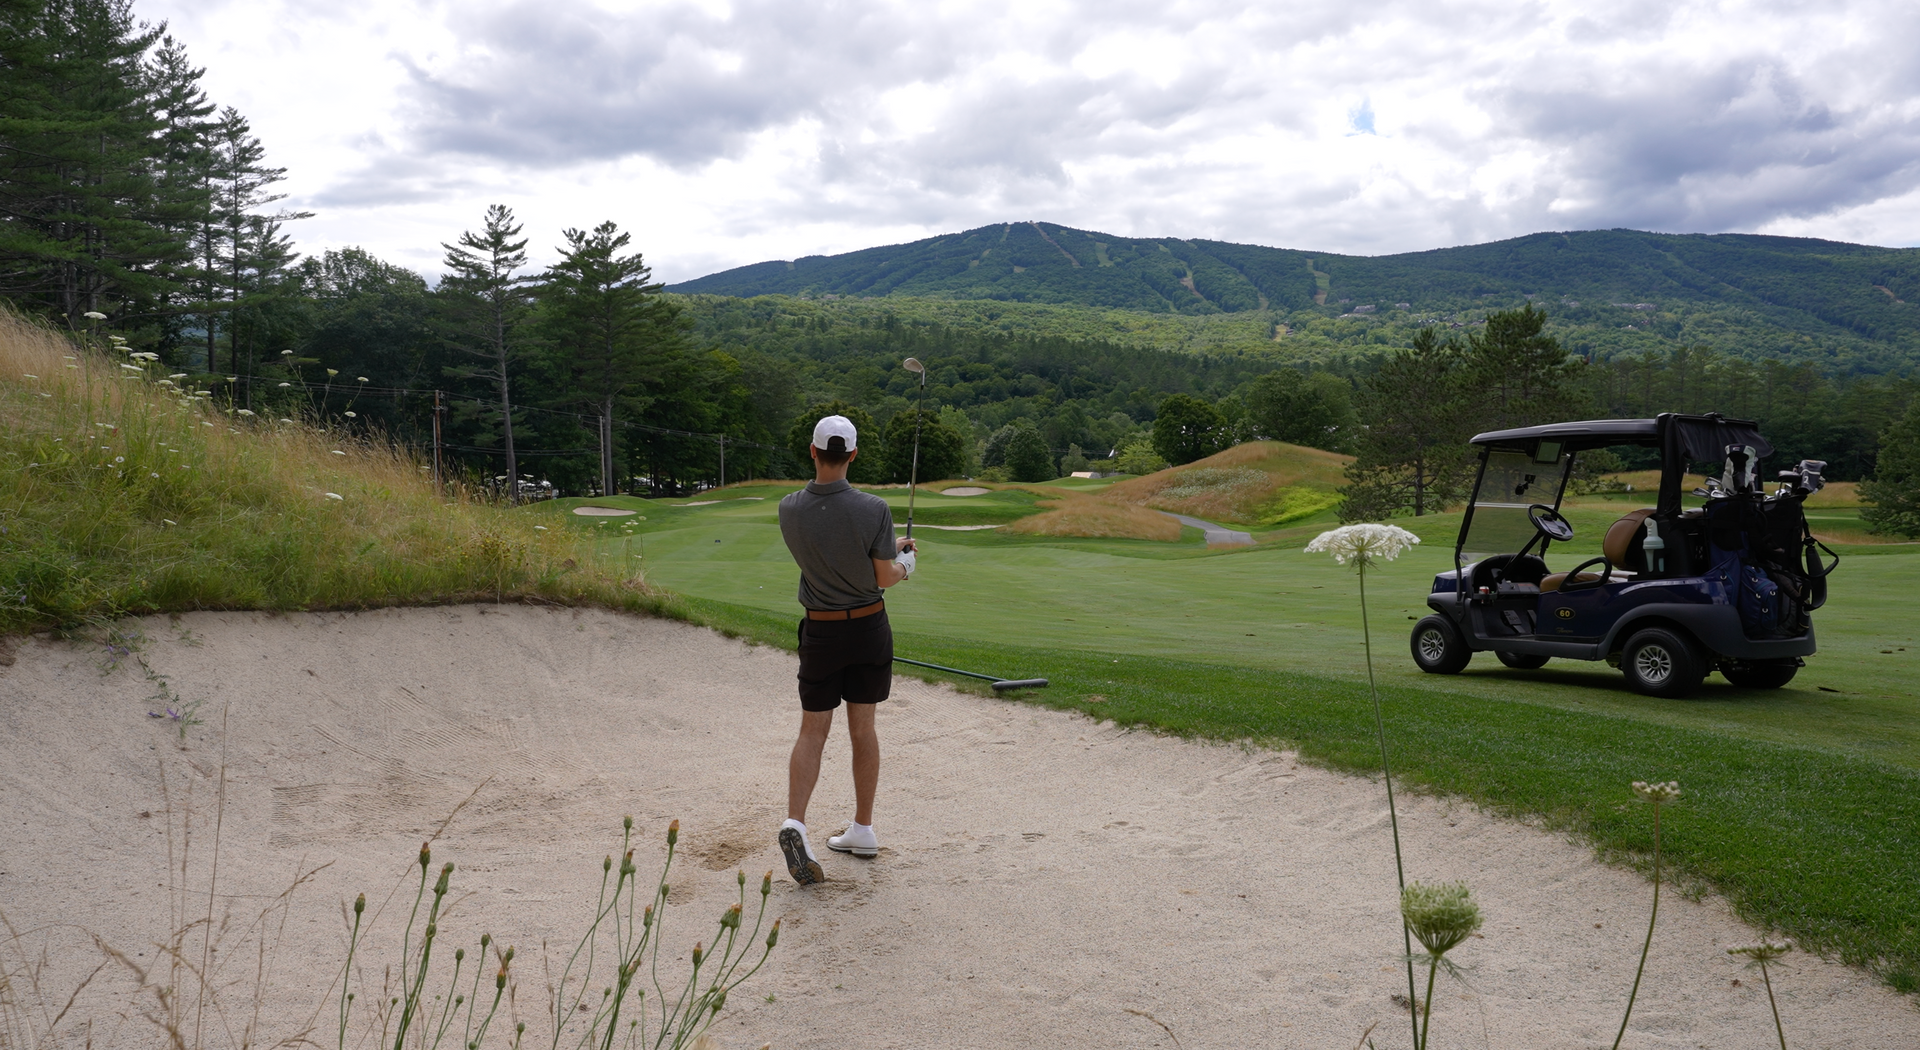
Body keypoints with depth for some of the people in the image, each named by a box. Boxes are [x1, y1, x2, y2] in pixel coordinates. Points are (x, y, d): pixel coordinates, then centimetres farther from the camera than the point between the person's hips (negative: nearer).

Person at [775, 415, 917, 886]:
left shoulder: (789, 509, -8)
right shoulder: (873, 509, -17)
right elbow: (885, 577, -10)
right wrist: (903, 561, 13)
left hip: (821, 631, 1)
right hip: (869, 627, 0)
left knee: (813, 731, 5)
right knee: (863, 727, 11)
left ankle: (795, 823, -14)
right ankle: (863, 829, 20)